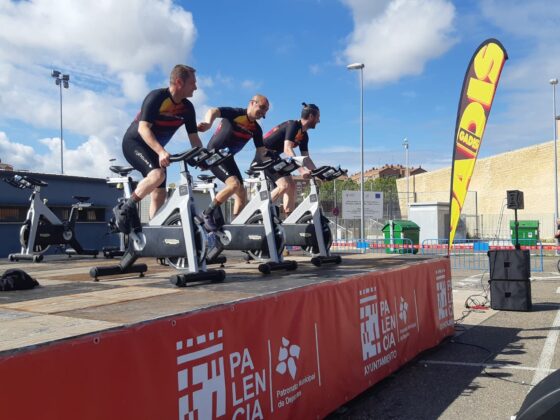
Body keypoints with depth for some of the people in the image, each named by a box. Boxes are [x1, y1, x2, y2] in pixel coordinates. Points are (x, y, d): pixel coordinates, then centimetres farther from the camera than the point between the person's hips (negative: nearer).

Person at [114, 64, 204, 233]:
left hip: (155, 149, 7)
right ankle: (125, 209, -19)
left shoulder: (187, 108, -4)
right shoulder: (156, 97, -23)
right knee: (157, 174, -33)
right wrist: (161, 152, -43)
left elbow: (194, 137, -1)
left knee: (160, 194, 2)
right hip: (134, 142, -7)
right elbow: (143, 128, -31)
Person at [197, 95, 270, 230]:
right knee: (234, 183, -25)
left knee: (242, 194, 3)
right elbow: (213, 111, -33)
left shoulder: (256, 129, 5)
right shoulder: (236, 113, -16)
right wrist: (208, 123, -53)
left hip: (228, 157, 8)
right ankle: (208, 214, -11)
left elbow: (260, 151, 9)